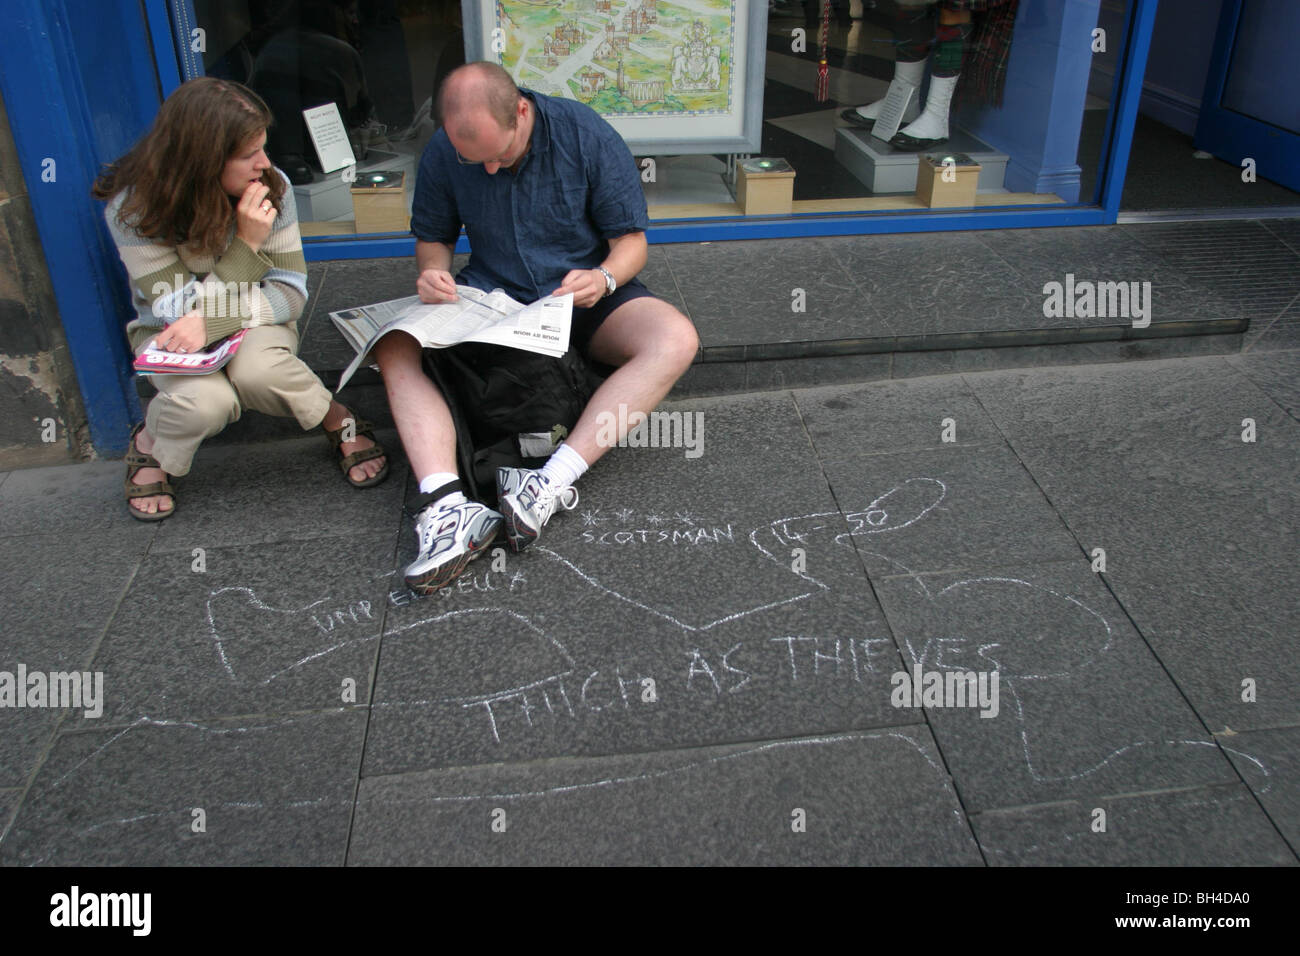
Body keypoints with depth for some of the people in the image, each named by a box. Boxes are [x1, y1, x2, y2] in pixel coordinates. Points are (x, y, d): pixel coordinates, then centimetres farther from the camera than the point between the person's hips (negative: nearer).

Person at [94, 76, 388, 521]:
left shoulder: (272, 186, -16)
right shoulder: (132, 209, -22)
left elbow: (291, 292, -14)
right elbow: (180, 312, -22)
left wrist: (211, 322, -30)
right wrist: (247, 243, -31)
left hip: (255, 322, 1)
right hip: (170, 334, -1)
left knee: (256, 371, -35)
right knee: (206, 400, -33)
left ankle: (342, 422, -7)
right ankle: (150, 444, 2)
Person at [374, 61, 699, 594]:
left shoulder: (586, 136, -12)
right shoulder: (443, 153, -6)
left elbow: (631, 241, -7)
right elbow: (433, 237, 10)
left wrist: (603, 278, -28)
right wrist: (433, 272, -14)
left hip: (581, 296, -1)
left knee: (676, 341, -32)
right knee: (395, 348, -25)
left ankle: (555, 481, -40)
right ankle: (447, 506, -41)